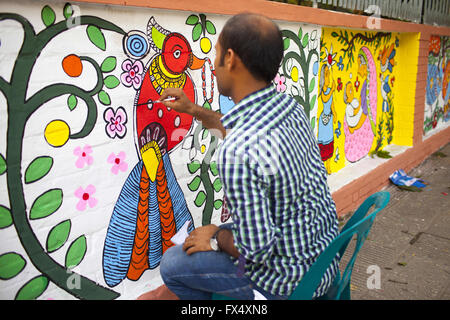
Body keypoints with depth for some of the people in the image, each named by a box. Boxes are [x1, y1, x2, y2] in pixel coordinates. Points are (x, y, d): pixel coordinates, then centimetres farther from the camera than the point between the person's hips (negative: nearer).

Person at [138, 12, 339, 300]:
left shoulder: (236, 155, -34)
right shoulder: (291, 108, -6)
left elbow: (258, 250, -28)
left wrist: (216, 239, -9)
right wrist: (194, 110, 20)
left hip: (291, 281, -8)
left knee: (173, 263, 7)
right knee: (210, 237, 27)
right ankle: (172, 292, 50)